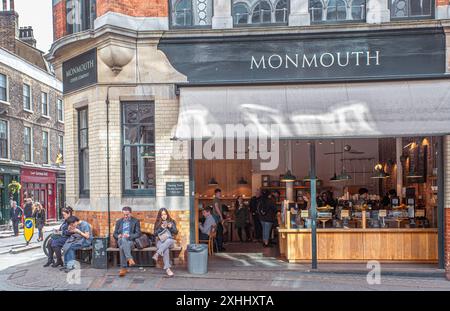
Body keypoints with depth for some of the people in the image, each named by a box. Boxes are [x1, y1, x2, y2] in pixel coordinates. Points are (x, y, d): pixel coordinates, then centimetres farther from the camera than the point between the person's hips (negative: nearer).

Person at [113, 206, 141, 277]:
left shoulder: (136, 221, 10)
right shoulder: (119, 222, 21)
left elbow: (138, 234, 1)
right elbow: (114, 234, 17)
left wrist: (129, 236, -15)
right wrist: (118, 236, -7)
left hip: (131, 241, -2)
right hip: (120, 241, 2)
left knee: (122, 246, -36)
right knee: (122, 240, -36)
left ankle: (123, 268, -40)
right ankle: (129, 258, -46)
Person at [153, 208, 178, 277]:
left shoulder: (172, 222, 13)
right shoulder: (157, 223, 13)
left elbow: (176, 232, 7)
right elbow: (155, 234, 5)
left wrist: (171, 227, -11)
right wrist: (161, 228, -10)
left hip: (170, 240, 1)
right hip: (160, 241, -1)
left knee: (169, 240, -40)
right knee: (166, 249, -36)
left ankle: (157, 253, -46)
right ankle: (167, 268, -41)